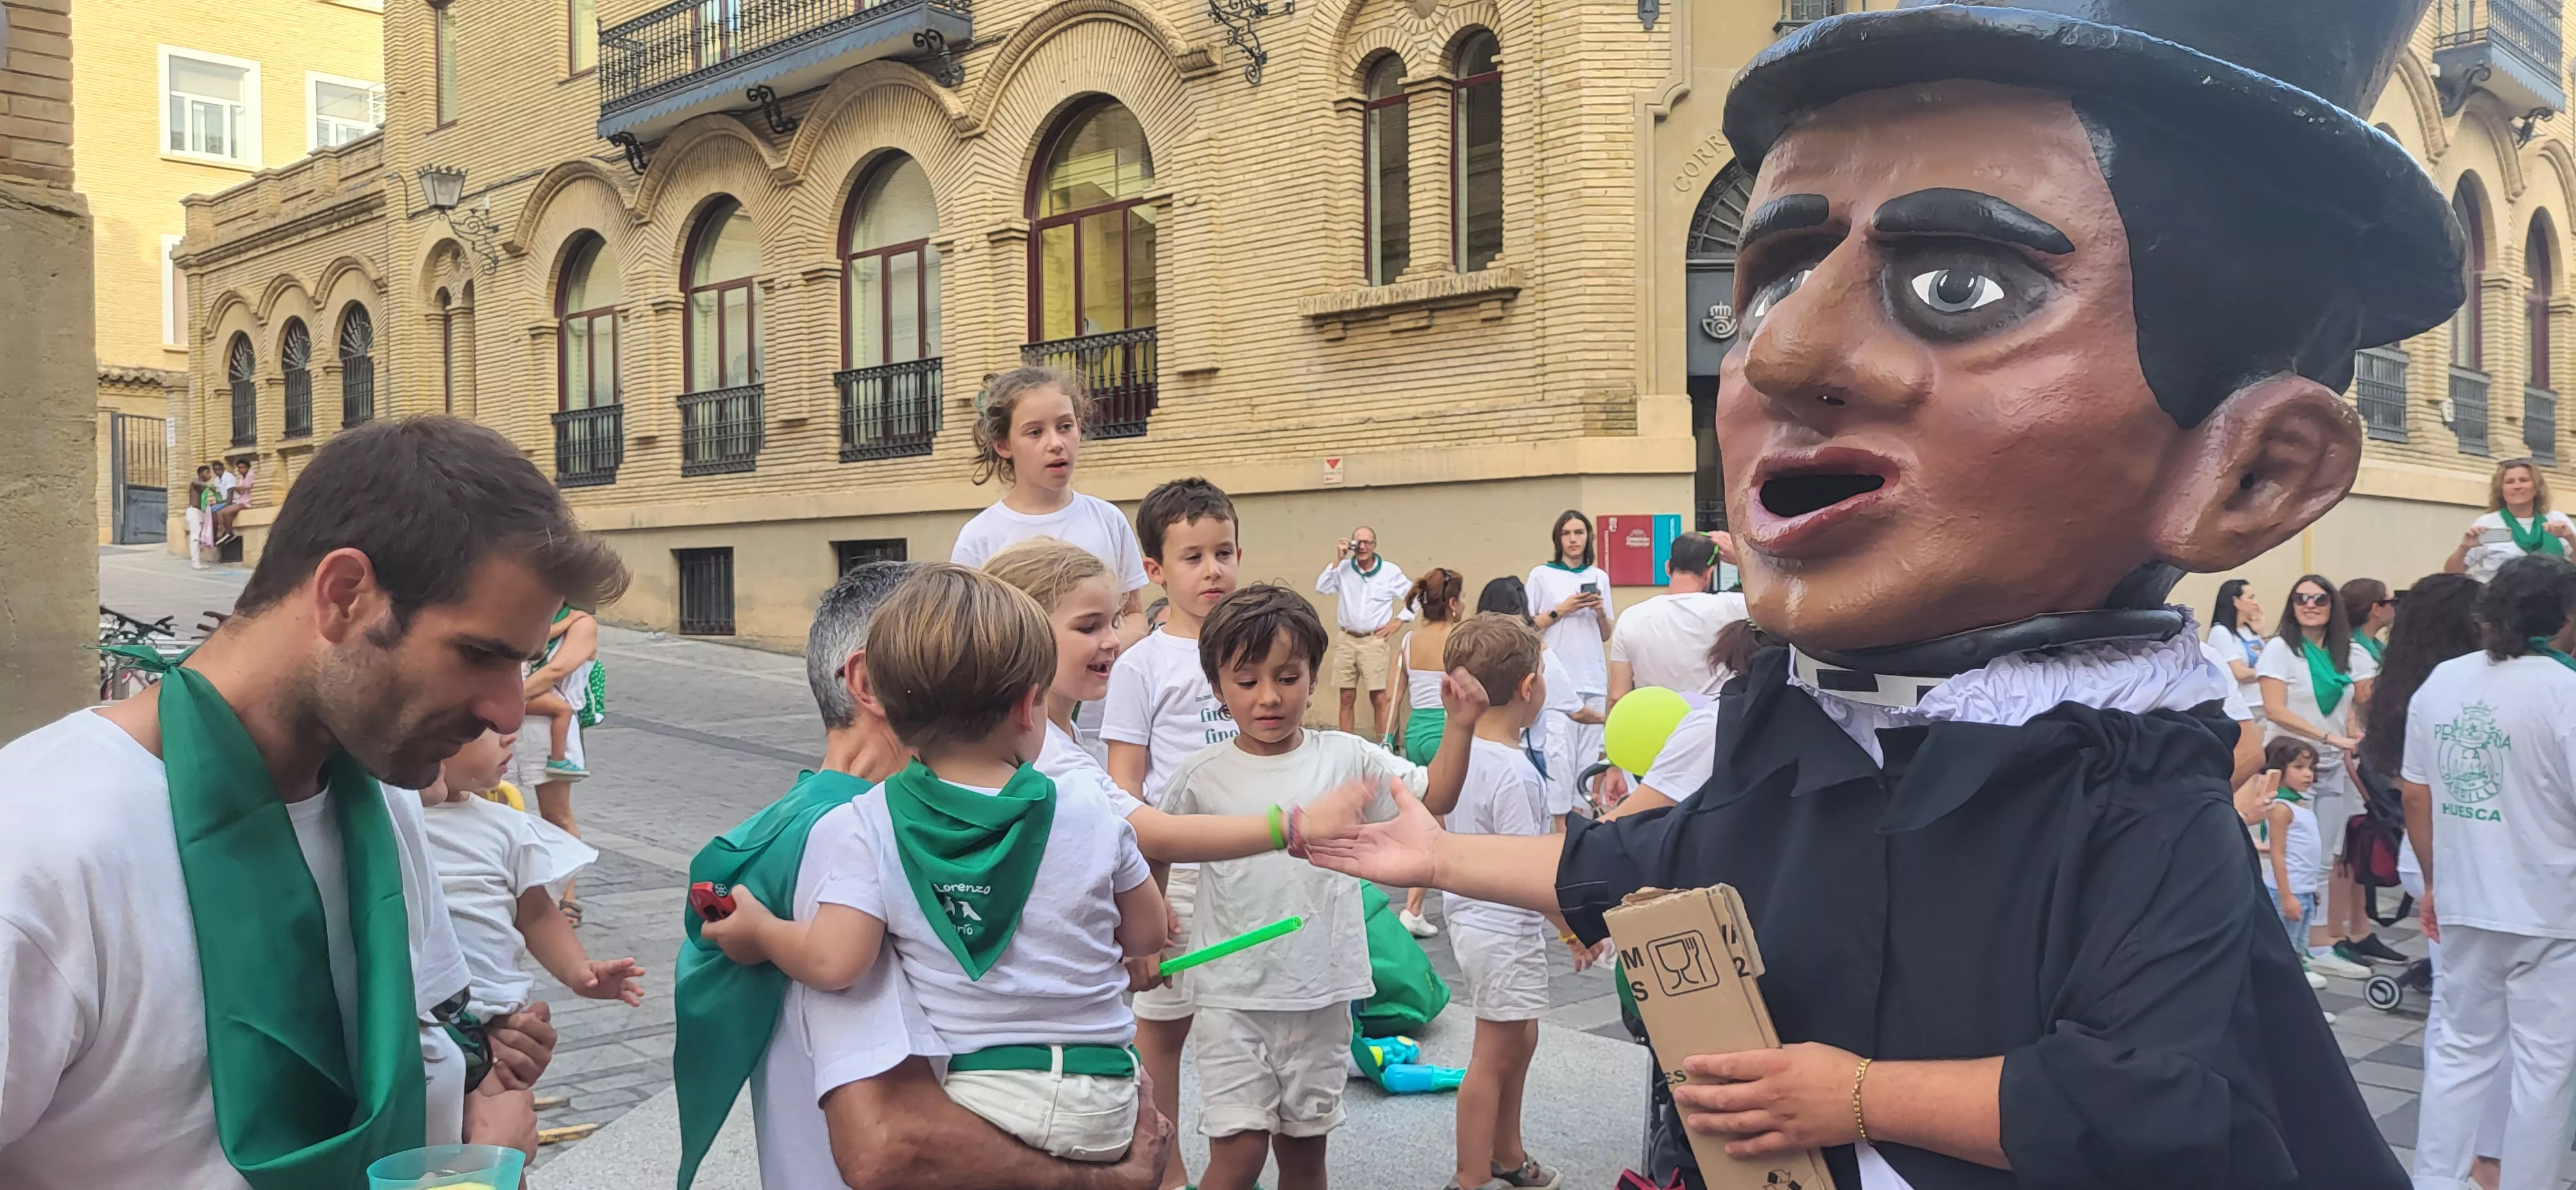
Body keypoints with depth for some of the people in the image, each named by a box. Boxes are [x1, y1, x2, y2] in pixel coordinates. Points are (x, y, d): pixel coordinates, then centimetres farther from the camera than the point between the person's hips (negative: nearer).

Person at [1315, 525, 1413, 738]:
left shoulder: (1390, 571, 0)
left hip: (1374, 641, -2)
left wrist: (1398, 621, 0)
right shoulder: (1343, 568, 2)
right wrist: (1338, 560, -12)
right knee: (1347, 698, 7)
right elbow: (1321, 588, -10)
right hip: (1346, 640, 2)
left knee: (1379, 697, -5)